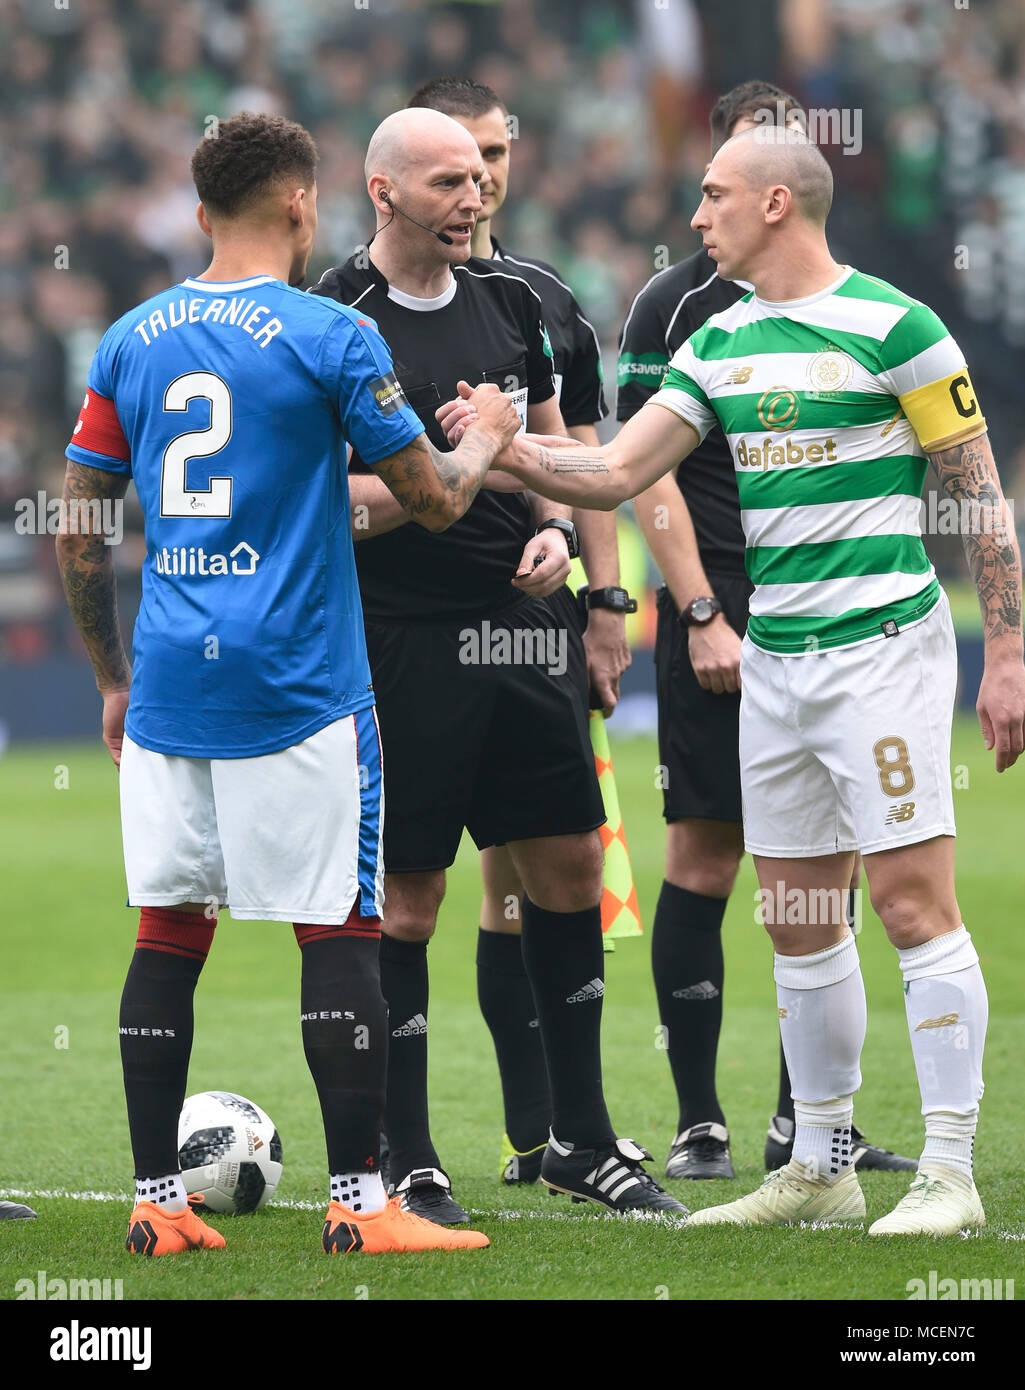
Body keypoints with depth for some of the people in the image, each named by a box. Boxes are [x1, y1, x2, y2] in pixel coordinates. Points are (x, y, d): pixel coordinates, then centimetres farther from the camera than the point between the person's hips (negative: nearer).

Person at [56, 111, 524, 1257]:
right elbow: (433, 502, -1)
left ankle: (157, 1204, 9)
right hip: (300, 691, -5)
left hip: (167, 691, 5)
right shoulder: (330, 336, -6)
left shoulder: (131, 341, 8)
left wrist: (111, 679, 21)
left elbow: (75, 535, 11)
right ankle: (357, 1205, -2)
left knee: (166, 935, 8)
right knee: (339, 936, -1)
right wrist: (485, 437, 20)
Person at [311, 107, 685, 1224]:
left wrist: (555, 530, 3)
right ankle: (407, 1162, 7)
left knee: (570, 867, 9)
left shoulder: (507, 300, 11)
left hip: (516, 626, 7)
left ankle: (581, 1139, 21)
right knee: (408, 894, -2)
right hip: (405, 639, -7)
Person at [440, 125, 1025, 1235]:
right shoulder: (721, 344, 12)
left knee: (913, 900, -10)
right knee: (797, 922, 10)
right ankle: (821, 1167, 18)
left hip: (882, 644, -7)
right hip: (771, 660, 7)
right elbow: (616, 473, 11)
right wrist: (505, 448, -5)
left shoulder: (892, 327, -8)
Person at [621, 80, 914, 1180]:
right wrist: (702, 615, -12)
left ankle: (809, 1121, 11)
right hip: (721, 622, -4)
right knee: (704, 860, -4)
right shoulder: (676, 304, 0)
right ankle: (697, 1122, 1)